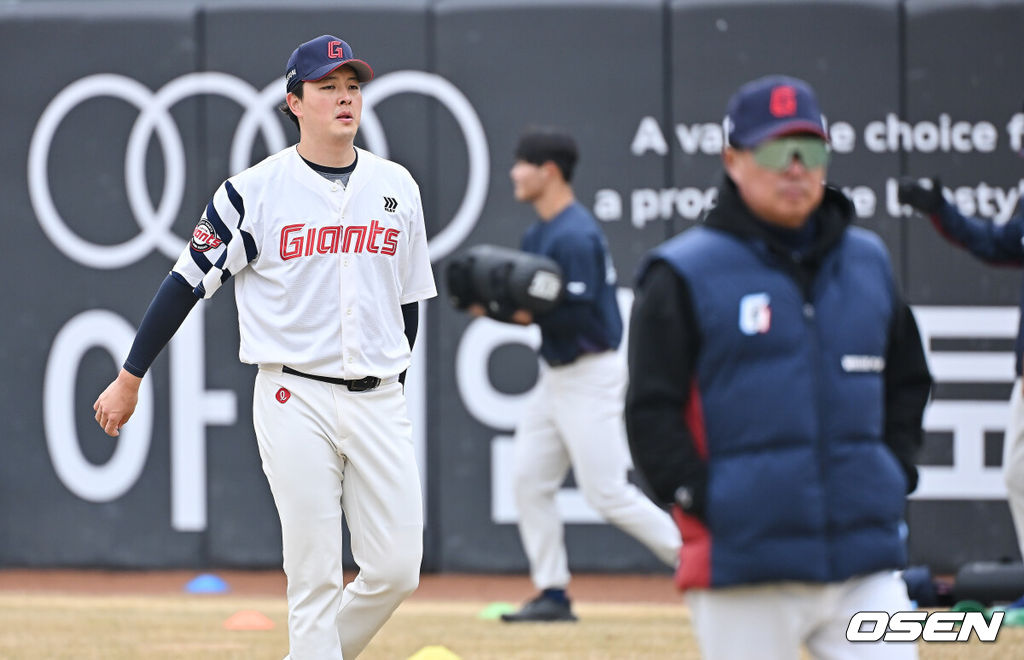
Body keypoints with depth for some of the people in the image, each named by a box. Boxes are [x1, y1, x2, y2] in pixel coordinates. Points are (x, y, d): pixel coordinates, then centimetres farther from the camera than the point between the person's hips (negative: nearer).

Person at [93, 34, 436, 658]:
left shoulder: (397, 186, 8)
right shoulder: (255, 191, -5)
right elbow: (188, 282, -1)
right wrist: (130, 378, 1)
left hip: (378, 401, 4)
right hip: (294, 398, -4)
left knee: (397, 569, -1)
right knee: (314, 577, -6)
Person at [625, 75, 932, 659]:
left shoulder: (869, 261, 13)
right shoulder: (684, 275, -2)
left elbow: (907, 381, 24)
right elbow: (651, 413, -4)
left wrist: (895, 474, 11)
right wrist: (704, 502, -13)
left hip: (865, 560, 4)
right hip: (744, 567, -4)